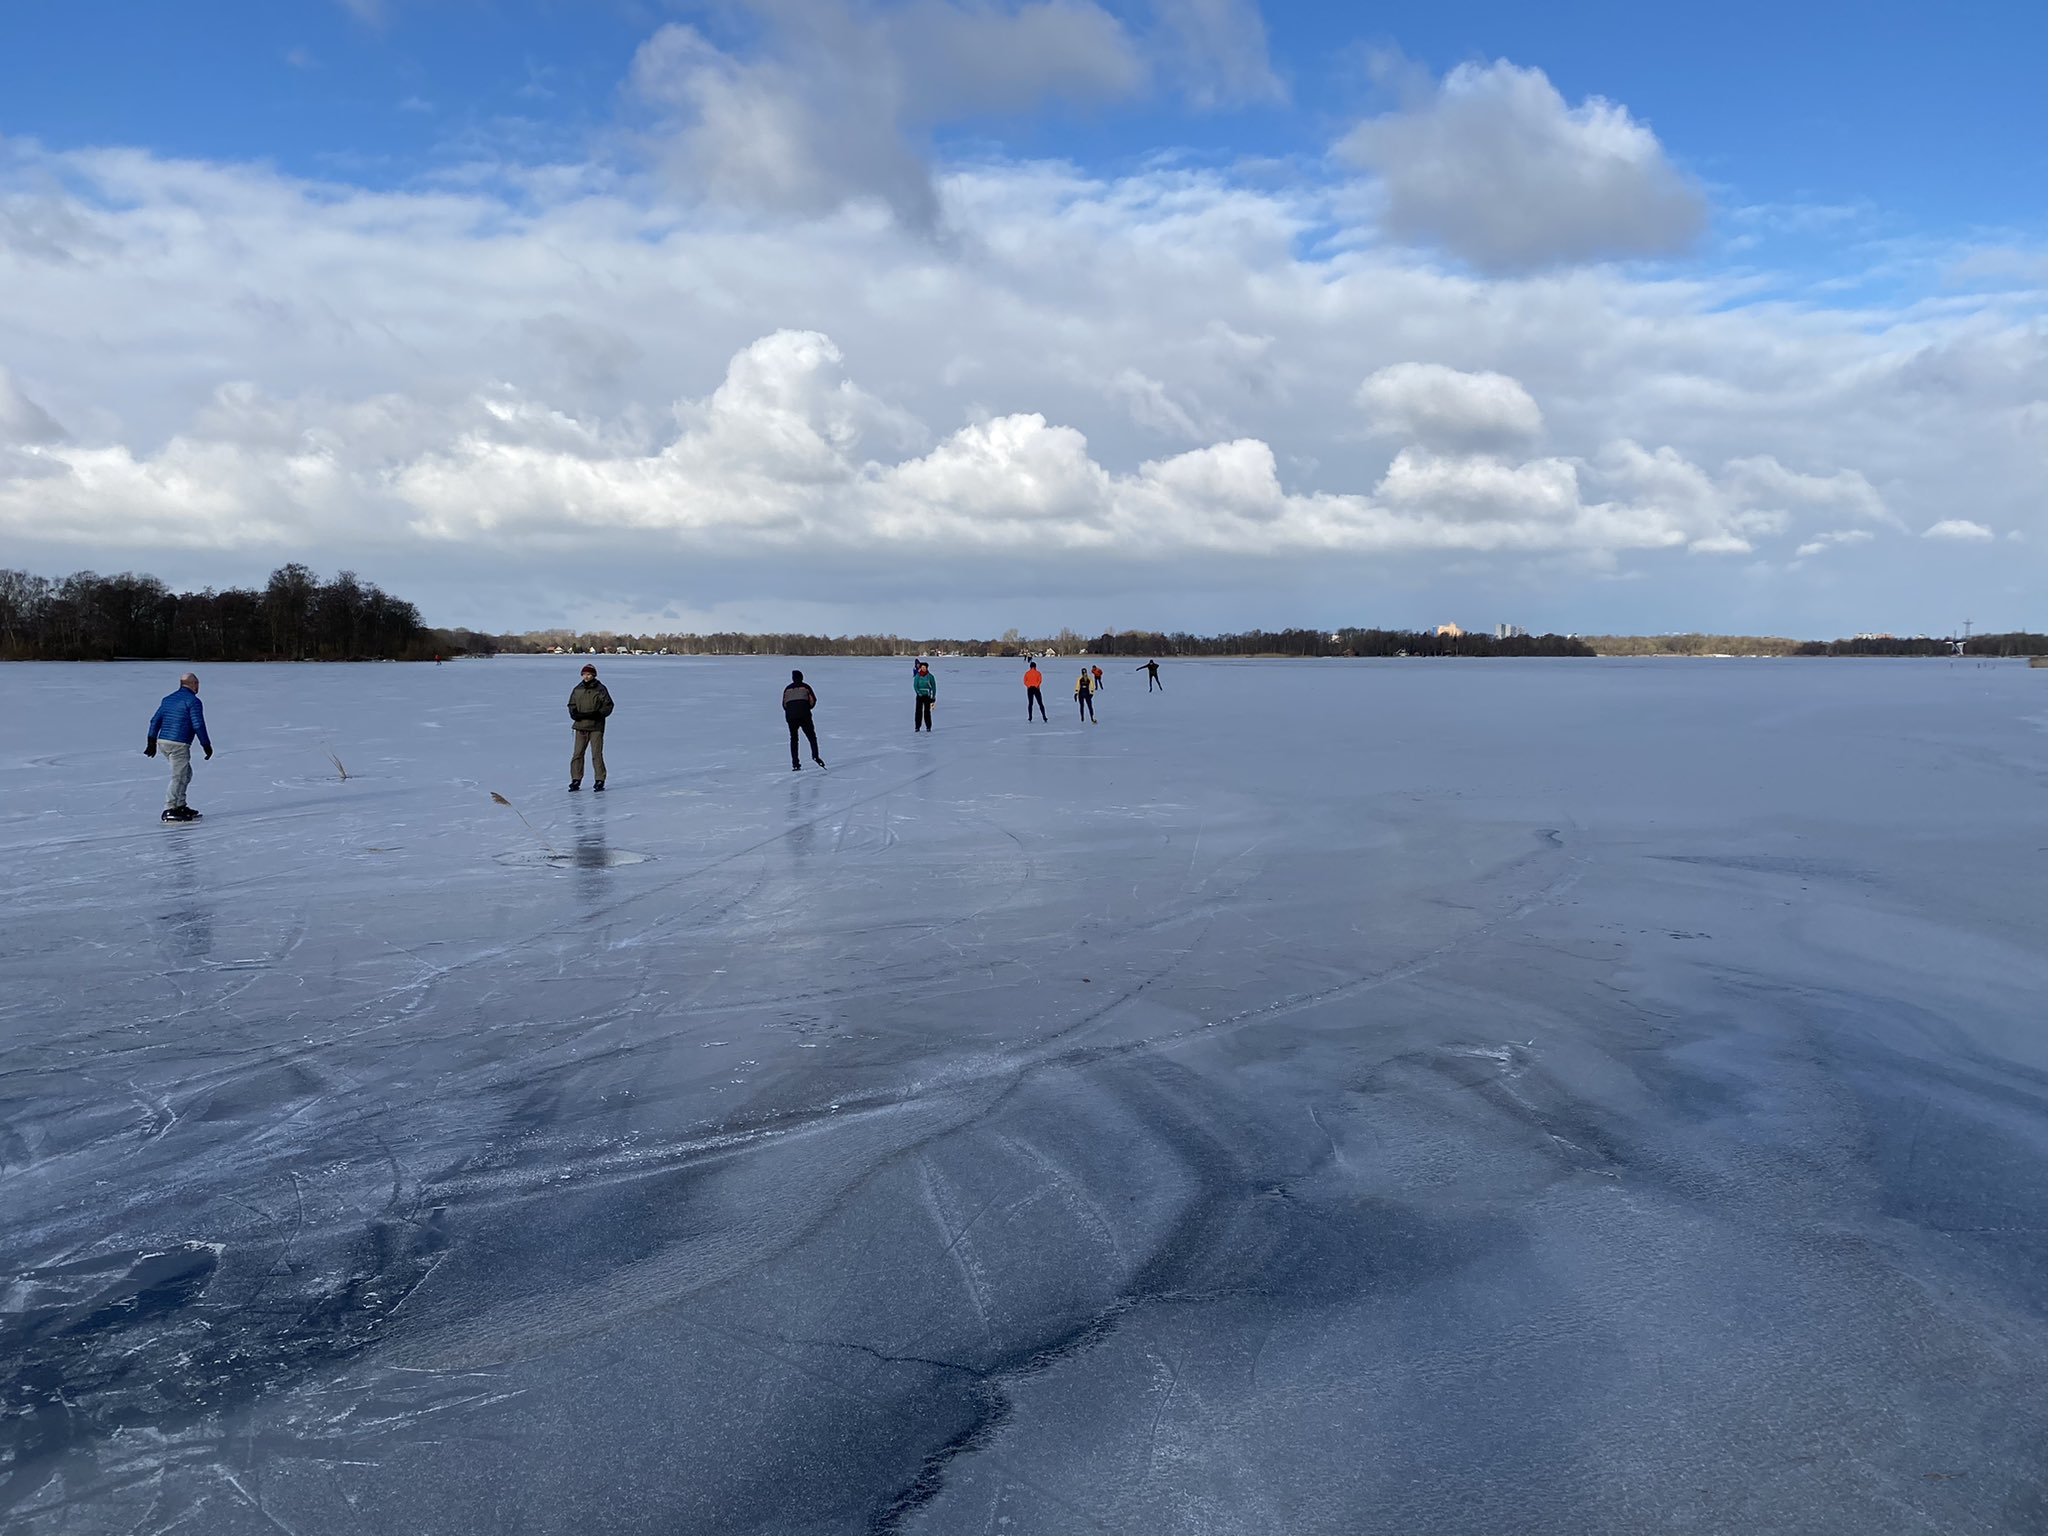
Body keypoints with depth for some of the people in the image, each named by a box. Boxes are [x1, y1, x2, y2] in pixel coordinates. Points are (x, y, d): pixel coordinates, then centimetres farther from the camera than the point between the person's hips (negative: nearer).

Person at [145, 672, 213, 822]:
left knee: (185, 773, 19)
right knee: (178, 776, -6)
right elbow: (198, 725, -13)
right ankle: (169, 810, -10)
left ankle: (180, 806, 20)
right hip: (179, 744, -8)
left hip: (163, 741, 8)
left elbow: (155, 721, 15)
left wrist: (152, 742, 19)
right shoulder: (193, 701, -8)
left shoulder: (168, 699, 16)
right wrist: (206, 745, -6)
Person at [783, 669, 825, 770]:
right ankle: (815, 756, -19)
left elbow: (784, 704, 12)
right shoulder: (805, 687, 7)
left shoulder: (787, 689, 15)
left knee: (793, 739, 11)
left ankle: (795, 764, 5)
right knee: (811, 736, 4)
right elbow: (813, 700, 2)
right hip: (804, 716, -2)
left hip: (790, 716, 2)